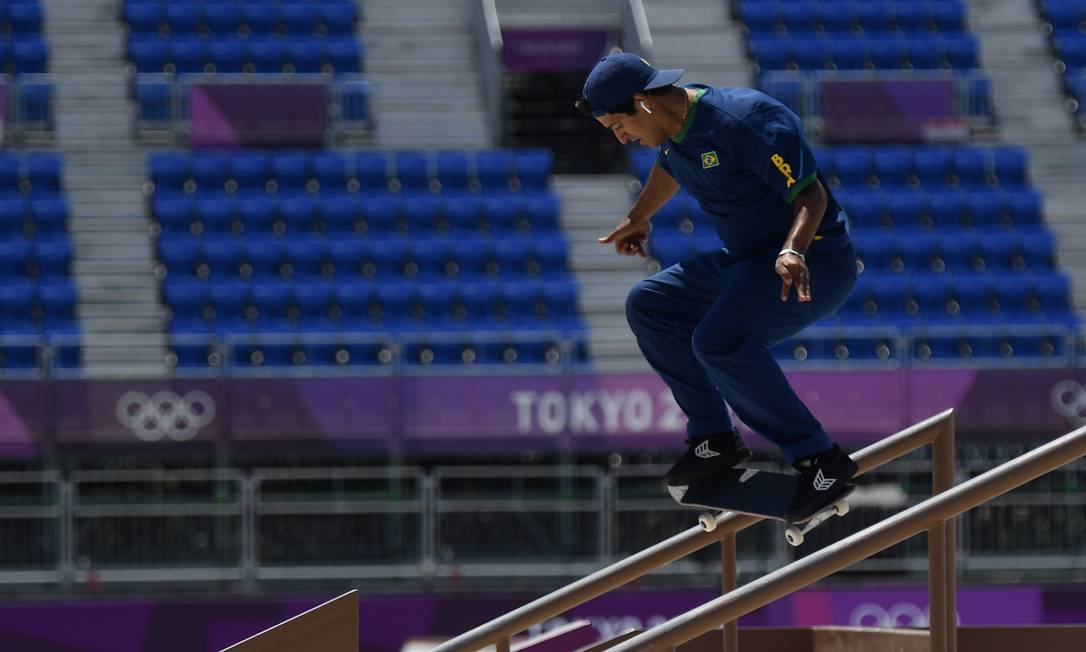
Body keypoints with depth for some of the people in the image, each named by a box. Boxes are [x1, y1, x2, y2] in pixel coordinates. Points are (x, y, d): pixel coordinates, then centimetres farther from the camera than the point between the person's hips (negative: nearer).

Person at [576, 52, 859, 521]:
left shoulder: (743, 121, -25)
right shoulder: (674, 128, 5)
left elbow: (812, 193, -27)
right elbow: (671, 167, 30)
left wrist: (794, 251, -46)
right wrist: (638, 218, 49)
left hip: (817, 264, -10)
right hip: (747, 262, 10)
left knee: (717, 341, -31)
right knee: (648, 306, 11)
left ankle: (821, 460, -24)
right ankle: (715, 439, 10)